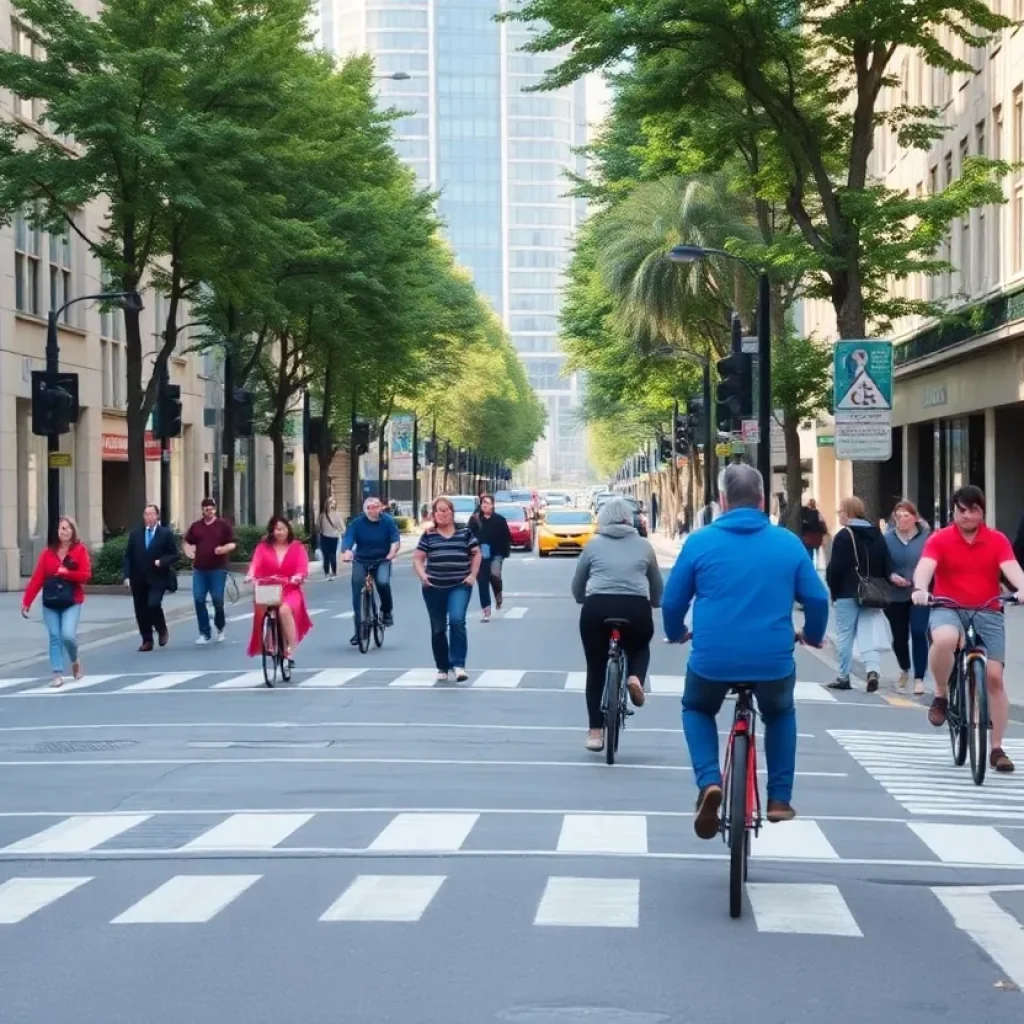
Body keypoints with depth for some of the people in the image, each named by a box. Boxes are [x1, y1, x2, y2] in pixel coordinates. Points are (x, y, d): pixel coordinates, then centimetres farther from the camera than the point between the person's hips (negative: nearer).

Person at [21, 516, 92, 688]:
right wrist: (27, 601, -5)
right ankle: (58, 675, 5)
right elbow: (37, 578, 0)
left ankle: (75, 660, 17)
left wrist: (67, 573, -22)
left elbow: (86, 575, -9)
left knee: (67, 635, -14)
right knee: (54, 637, 0)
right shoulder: (48, 551, 3)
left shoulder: (80, 549, -3)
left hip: (71, 601, -2)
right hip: (50, 602, 2)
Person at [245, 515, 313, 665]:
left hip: (290, 590, -2)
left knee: (285, 610, -32)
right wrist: (250, 575, -29)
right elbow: (256, 563, -8)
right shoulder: (263, 547, 7)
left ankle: (290, 651, -27)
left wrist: (298, 577, -27)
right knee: (263, 610, -25)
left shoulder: (297, 547, 6)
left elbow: (303, 567, -5)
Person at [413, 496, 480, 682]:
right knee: (438, 629, 8)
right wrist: (422, 575, -11)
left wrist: (473, 575, -1)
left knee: (457, 620, -21)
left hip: (460, 586, -2)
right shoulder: (428, 536, 6)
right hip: (434, 588, 2)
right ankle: (442, 668, 20)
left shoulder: (465, 533, 4)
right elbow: (417, 558, 6)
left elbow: (476, 554, 10)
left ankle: (458, 664, -18)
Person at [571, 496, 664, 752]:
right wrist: (653, 605, 41)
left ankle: (595, 731, 9)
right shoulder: (643, 545, 14)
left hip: (597, 608, 0)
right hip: (636, 609, 0)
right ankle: (635, 677, -2)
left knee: (596, 670, 12)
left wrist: (585, 601, 38)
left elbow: (577, 586, 18)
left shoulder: (594, 545, 12)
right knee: (639, 650, 30)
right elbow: (657, 587, 21)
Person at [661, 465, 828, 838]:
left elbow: (672, 601, 7)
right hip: (773, 660, 1)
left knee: (696, 709, 30)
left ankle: (708, 783, 6)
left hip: (712, 659, -1)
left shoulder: (701, 541, 1)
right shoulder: (788, 542, 3)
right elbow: (817, 599, 4)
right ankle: (779, 798, 26)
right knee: (780, 714, 33)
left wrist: (676, 634, 29)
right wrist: (813, 635, 25)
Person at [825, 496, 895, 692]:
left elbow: (835, 567, -14)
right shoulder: (877, 534, 11)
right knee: (870, 634, 4)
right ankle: (873, 670, -16)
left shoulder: (844, 536, -12)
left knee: (845, 635, 4)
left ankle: (844, 677, 8)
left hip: (848, 593, -6)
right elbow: (887, 561, 10)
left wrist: (833, 591, -5)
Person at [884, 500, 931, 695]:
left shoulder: (926, 536, -7)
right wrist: (891, 576, -17)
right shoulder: (887, 538, -2)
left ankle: (919, 678, -5)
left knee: (918, 633, -12)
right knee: (899, 636, 12)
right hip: (895, 596, 3)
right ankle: (904, 670, 40)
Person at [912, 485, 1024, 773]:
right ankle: (941, 695, -9)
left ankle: (996, 748, 6)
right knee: (944, 639, -37)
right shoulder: (940, 539, -2)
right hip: (948, 610, -2)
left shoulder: (998, 540, 1)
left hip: (987, 613, 2)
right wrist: (920, 588, -39)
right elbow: (925, 566, -17)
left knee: (994, 677, -5)